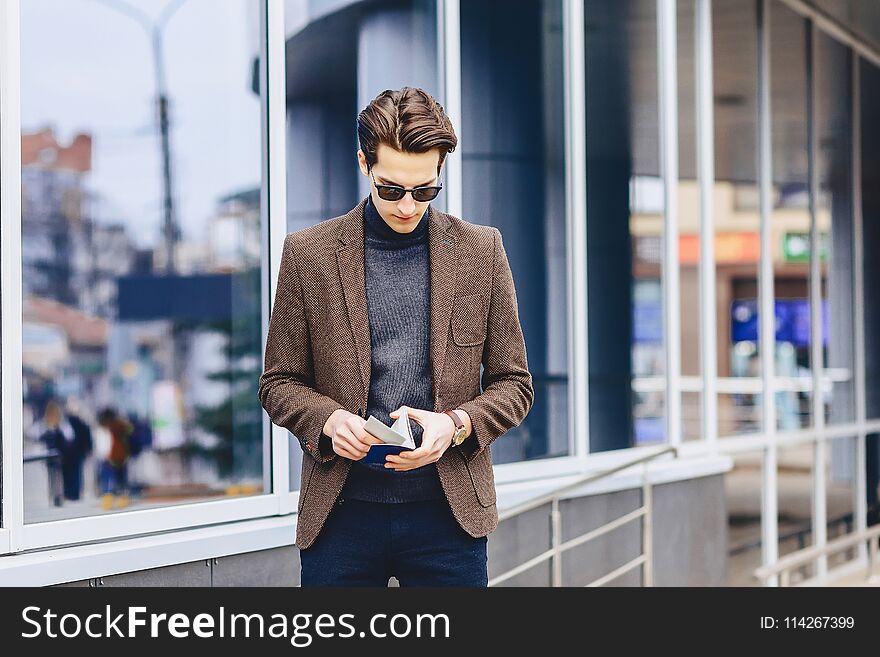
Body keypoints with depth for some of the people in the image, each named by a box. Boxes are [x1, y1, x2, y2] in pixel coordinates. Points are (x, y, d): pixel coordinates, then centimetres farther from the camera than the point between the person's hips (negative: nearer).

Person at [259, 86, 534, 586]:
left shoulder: (482, 251, 6)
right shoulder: (308, 254, 3)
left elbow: (513, 383, 8)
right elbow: (280, 382, 8)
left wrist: (456, 424, -11)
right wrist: (326, 419, -12)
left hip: (449, 508, 1)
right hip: (341, 512, 0)